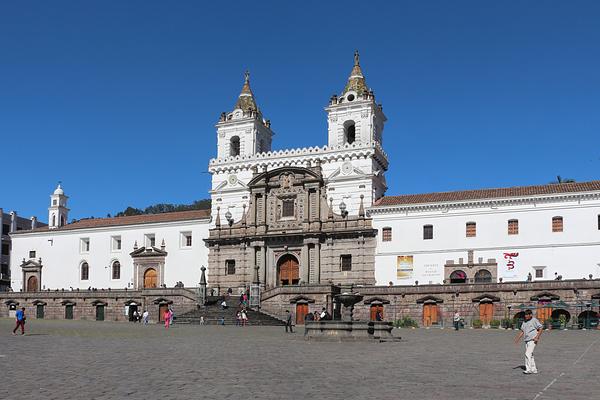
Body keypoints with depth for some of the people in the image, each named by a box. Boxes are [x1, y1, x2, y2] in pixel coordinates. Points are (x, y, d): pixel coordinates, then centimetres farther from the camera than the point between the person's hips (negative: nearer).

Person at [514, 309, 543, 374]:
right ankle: (534, 369, 19)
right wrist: (518, 338, 8)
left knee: (528, 354, -16)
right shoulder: (525, 322, 14)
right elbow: (522, 331, 19)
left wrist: (537, 337, -18)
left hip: (533, 340, -8)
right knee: (530, 355, 11)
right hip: (526, 340, 8)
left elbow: (541, 328, -10)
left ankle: (528, 369, -15)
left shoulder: (534, 320, -8)